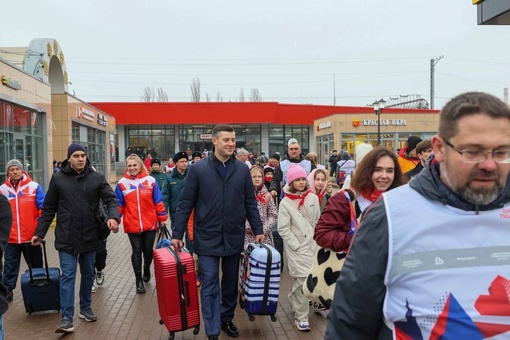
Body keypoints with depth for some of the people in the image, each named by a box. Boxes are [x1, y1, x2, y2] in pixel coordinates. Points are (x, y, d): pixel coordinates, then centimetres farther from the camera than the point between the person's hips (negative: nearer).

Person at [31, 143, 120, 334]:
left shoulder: (97, 178, -1)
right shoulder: (58, 178, -1)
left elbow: (110, 199, -7)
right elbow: (48, 209, 4)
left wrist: (113, 217, -27)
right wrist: (39, 232, 3)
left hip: (90, 237, 2)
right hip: (66, 238, -2)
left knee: (88, 274, 15)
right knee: (68, 276, -3)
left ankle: (85, 308, 32)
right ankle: (67, 318, 1)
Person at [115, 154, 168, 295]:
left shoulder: (150, 181, -1)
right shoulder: (122, 183, 0)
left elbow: (158, 201, 2)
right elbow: (119, 205, 4)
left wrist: (162, 217, 3)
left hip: (150, 223, 1)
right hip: (132, 225, 0)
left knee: (148, 250, 12)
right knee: (136, 251, 4)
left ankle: (147, 270, 41)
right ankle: (139, 281, 14)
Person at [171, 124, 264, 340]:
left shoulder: (242, 169, 1)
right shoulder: (198, 169, -6)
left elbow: (250, 203, 6)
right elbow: (185, 204, -4)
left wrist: (258, 230, 3)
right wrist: (177, 234, -5)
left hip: (234, 237, 3)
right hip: (207, 237, -3)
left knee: (231, 282, 16)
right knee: (210, 285, 0)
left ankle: (227, 319, 35)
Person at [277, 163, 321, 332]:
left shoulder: (313, 198, 2)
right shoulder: (285, 203, -7)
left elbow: (318, 222, 9)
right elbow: (283, 229, -8)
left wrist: (317, 241, 4)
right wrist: (297, 245, -11)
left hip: (312, 244, 4)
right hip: (296, 247, -4)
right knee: (303, 278, -7)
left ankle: (294, 298, 38)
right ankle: (301, 317, 8)